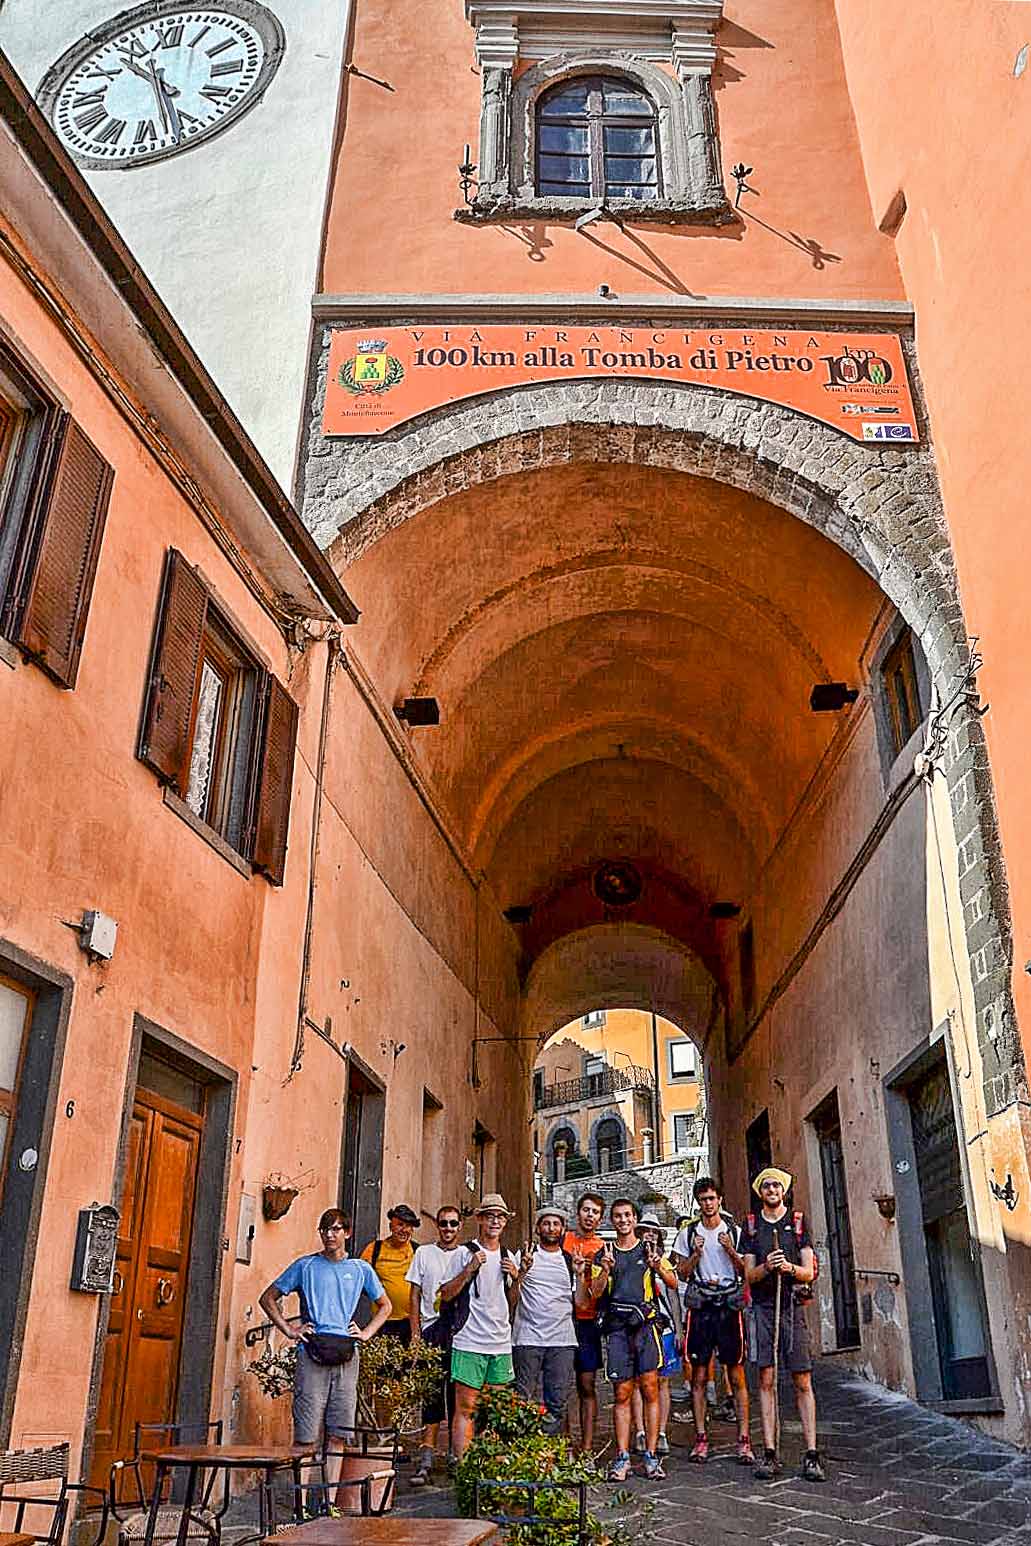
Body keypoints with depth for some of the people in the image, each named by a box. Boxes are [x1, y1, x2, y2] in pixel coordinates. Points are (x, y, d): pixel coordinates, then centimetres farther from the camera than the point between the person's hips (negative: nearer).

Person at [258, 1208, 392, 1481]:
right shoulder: (305, 1266, 6)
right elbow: (268, 1299, 11)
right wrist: (288, 1330, 0)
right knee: (306, 1435, -5)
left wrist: (367, 1333, 10)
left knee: (338, 1434, 4)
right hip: (311, 1354, -2)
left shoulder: (360, 1269, 13)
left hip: (346, 1356, 2)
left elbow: (385, 1305, 24)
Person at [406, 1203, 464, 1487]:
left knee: (457, 1395, 5)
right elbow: (415, 1296, 8)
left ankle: (455, 1455, 17)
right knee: (431, 1394, -4)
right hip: (431, 1328, 0)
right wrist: (415, 1333, 2)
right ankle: (426, 1460, -3)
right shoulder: (424, 1253, 8)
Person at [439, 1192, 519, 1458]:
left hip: (501, 1343, 5)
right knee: (465, 1408, -4)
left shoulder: (508, 1257, 13)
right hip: (470, 1343, -5)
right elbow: (445, 1295, -6)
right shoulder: (465, 1253, -3)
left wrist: (516, 1275, 1)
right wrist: (470, 1269, -17)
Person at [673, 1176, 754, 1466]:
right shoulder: (688, 1233, 9)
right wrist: (696, 1253, -8)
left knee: (736, 1375, -1)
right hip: (700, 1306, 1)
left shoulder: (735, 1232, 6)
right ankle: (700, 1438, 10)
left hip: (730, 1304, -1)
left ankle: (743, 1440, 4)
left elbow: (746, 1271, 5)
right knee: (698, 1374, 2)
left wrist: (730, 1251, -10)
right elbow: (682, 1273, 8)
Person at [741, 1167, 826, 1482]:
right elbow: (749, 1275, 7)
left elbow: (809, 1272, 5)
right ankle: (769, 1453, 3)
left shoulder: (798, 1223, 9)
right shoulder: (752, 1226, 11)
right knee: (766, 1380, 0)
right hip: (763, 1306, 1)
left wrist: (789, 1267, -15)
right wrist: (767, 1267, -13)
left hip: (793, 1306, -1)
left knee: (803, 1381, -3)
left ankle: (811, 1454, 0)